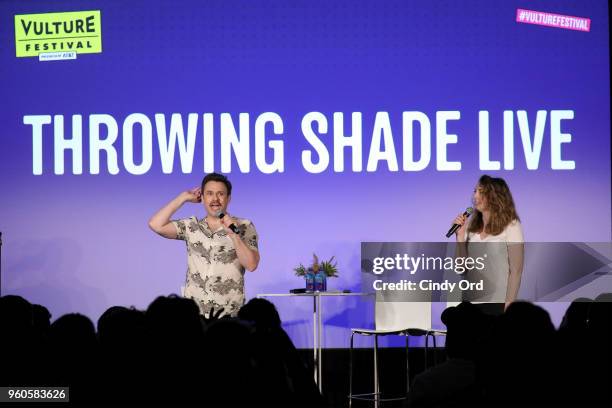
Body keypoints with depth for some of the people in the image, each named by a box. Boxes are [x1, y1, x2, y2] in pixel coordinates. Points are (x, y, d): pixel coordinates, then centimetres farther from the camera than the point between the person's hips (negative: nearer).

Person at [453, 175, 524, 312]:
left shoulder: (511, 226, -6)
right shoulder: (471, 225, 6)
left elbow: (516, 271, -6)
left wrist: (509, 305, -12)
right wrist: (460, 235, -4)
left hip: (498, 302, -4)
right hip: (471, 302, 4)